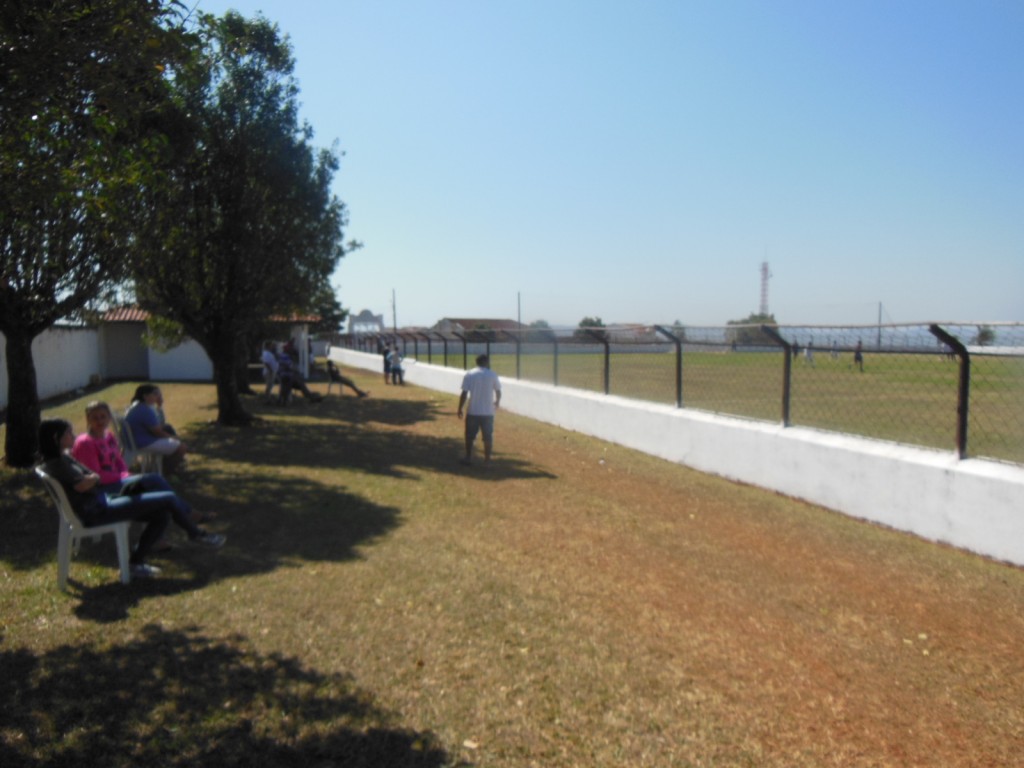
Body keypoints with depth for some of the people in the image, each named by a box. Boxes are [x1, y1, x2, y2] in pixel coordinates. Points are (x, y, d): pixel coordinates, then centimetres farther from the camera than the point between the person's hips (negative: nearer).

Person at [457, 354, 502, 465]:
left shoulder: (469, 375, -2)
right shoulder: (492, 375, 0)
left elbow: (464, 394, -7)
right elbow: (498, 392, 10)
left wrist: (460, 409, 1)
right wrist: (497, 402, 30)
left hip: (472, 411, 0)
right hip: (488, 412, 0)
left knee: (470, 436, 12)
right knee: (488, 436, 10)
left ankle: (468, 457, 14)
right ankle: (487, 458, 14)